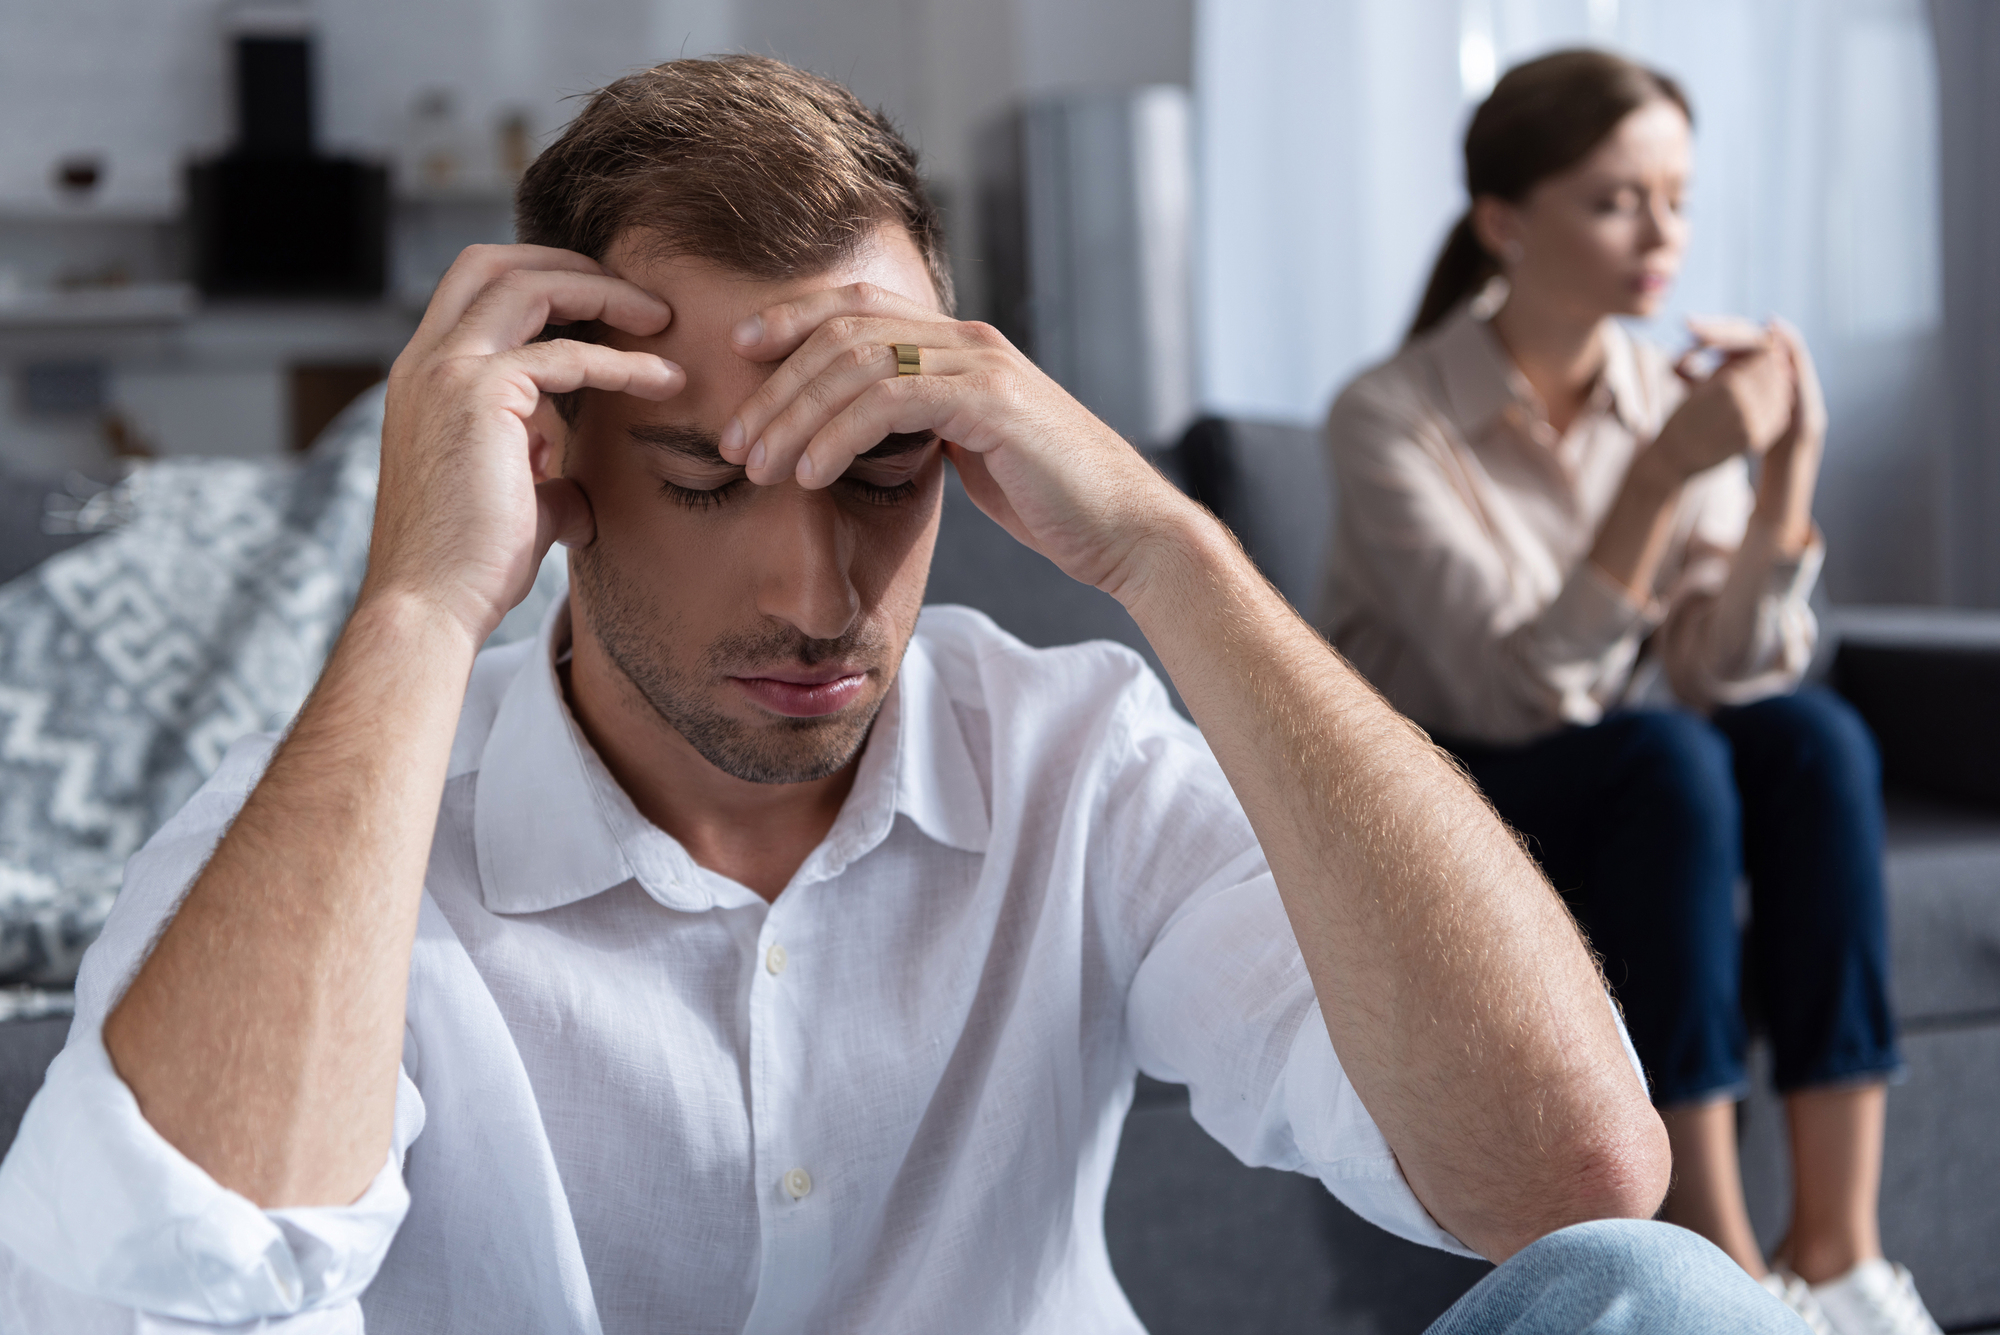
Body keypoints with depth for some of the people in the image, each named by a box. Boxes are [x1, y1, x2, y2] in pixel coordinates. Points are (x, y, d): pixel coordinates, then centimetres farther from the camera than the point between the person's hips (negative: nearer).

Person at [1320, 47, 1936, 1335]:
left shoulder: (1672, 395, -3)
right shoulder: (1390, 419, -18)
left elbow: (1725, 676, -12)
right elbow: (1516, 692, -27)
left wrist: (1788, 473, -24)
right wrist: (1665, 476, -33)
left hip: (1615, 787, 5)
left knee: (1816, 736, -24)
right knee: (1663, 758, -32)